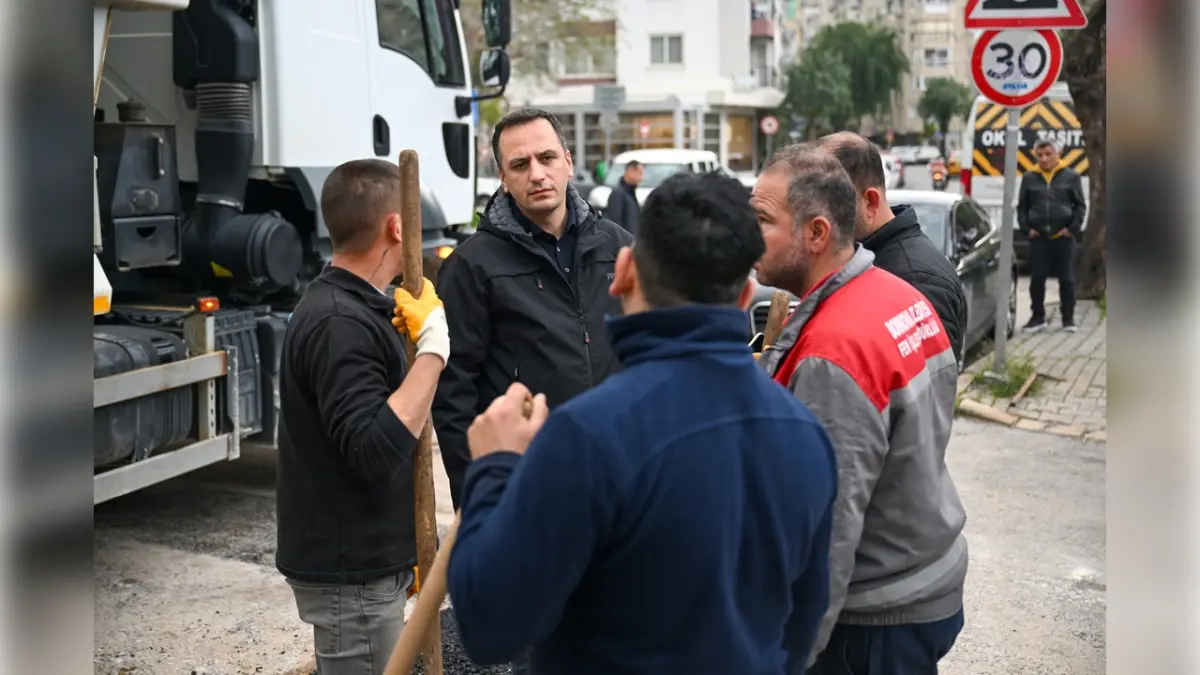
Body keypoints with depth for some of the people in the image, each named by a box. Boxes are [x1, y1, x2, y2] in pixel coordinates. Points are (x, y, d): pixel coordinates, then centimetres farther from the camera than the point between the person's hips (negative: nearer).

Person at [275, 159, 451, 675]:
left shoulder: (354, 308, 9)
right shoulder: (339, 323, -22)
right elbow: (376, 450, -29)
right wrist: (433, 346, -27)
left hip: (366, 558, 10)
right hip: (351, 571, -10)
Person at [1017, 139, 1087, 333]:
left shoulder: (1071, 176, 3)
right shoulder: (1029, 178, 7)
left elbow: (1080, 206, 4)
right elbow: (1022, 207, 12)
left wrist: (1073, 228, -6)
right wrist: (1027, 228, -1)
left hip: (1063, 236, -1)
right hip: (1038, 237, 2)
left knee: (1067, 278, 3)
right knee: (1037, 278, 3)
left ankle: (1068, 318, 11)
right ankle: (1038, 317, 14)